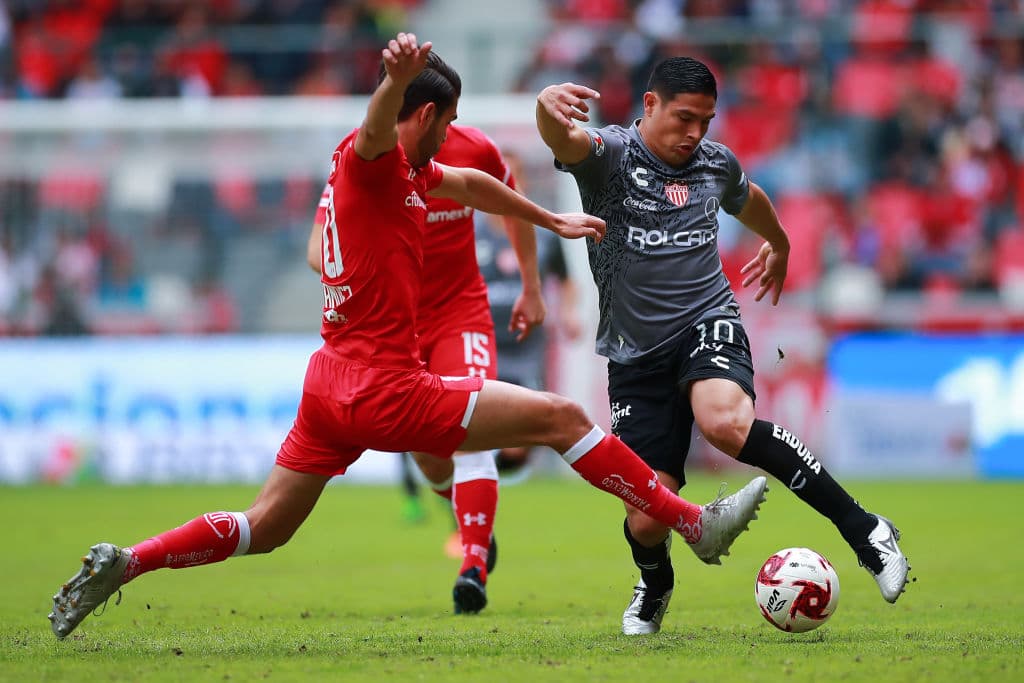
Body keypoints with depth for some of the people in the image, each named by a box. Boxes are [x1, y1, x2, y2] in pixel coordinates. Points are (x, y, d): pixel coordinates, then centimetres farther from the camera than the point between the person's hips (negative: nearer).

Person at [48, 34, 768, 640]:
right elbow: (378, 124, -38)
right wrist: (399, 76, -61)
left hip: (332, 384, 10)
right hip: (385, 389, -10)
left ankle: (122, 563, 10)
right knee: (562, 417, -6)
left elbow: (472, 184, 35)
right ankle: (696, 524, -2)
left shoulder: (411, 171, 17)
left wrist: (551, 220, 48)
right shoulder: (369, 159, -13)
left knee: (264, 528, 15)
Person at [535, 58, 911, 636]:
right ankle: (655, 586, 31)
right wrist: (549, 105, -54)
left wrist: (780, 245, 51)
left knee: (725, 421, -35)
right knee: (647, 518, -8)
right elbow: (563, 139, -30)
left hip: (707, 324, 1)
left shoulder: (716, 163, 8)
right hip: (637, 354, -1)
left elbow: (749, 200, 33)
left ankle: (863, 528, -31)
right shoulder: (609, 154, -5)